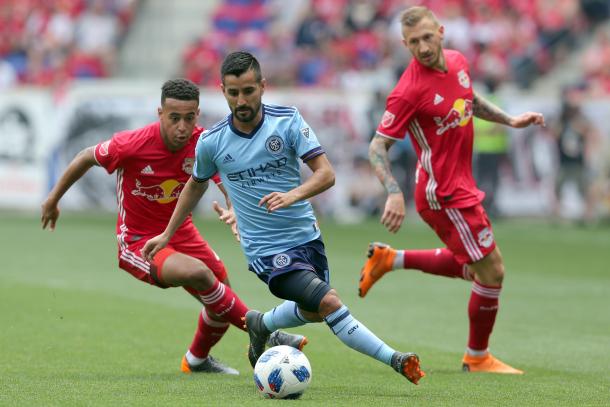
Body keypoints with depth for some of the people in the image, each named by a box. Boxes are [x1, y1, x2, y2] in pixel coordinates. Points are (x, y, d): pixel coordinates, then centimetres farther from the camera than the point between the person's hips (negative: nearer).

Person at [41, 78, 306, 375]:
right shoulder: (132, 144, -25)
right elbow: (86, 158, -8)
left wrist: (234, 209, -40)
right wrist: (53, 199, 5)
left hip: (180, 233, 6)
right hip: (138, 242, -6)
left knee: (222, 295, 13)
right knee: (198, 273, -31)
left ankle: (197, 360, 43)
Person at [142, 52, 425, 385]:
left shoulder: (288, 120, -7)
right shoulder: (211, 142, -6)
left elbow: (326, 174, -13)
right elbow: (196, 185, 15)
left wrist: (293, 195, -32)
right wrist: (167, 235, 20)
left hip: (306, 236, 4)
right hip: (267, 250, -4)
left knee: (314, 311, 21)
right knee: (329, 304, -20)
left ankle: (261, 326, 48)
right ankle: (394, 360, -13)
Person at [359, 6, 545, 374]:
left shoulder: (458, 62, 0)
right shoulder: (409, 91, -22)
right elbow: (378, 147, -18)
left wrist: (510, 120, 13)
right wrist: (394, 192, -31)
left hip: (461, 186, 9)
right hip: (444, 193, -9)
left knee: (471, 267, 24)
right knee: (492, 271, -2)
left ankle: (389, 259, 30)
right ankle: (478, 358, 16)